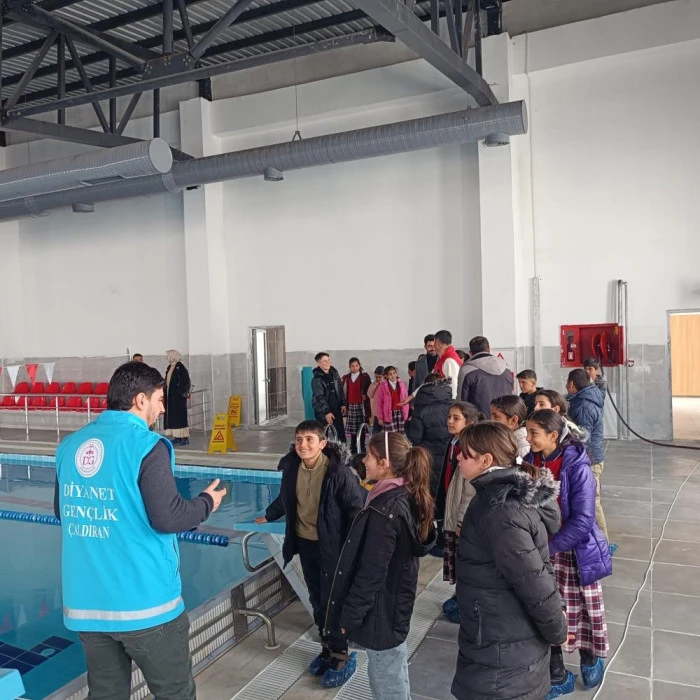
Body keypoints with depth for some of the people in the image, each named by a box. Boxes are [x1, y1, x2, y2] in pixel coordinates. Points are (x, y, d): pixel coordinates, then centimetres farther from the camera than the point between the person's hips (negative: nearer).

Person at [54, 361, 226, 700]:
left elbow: (62, 512, 16)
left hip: (86, 604, 6)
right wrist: (207, 502, 0)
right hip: (143, 603, -6)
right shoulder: (146, 446, -15)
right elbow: (167, 518, -18)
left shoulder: (70, 445, 5)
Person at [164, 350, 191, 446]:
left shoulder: (180, 367, -11)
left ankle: (185, 438, -7)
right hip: (169, 395, 9)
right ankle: (177, 437, 14)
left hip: (178, 395, -9)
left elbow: (186, 381, -14)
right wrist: (164, 393, 17)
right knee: (171, 415, 8)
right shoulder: (169, 367, 14)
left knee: (180, 415, -9)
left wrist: (183, 393, -18)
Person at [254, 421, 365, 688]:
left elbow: (357, 508, -17)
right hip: (304, 543, 6)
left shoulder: (338, 471, -24)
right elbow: (285, 498, 15)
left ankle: (341, 657, 21)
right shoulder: (291, 466, -6)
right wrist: (269, 515, 29)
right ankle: (327, 648, 35)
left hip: (331, 546, -6)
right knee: (317, 599, 18)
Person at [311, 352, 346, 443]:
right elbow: (319, 397, -19)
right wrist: (326, 412, -24)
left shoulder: (334, 372, 6)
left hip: (336, 408, 6)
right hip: (323, 411, -6)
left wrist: (343, 404, 8)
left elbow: (340, 389, 14)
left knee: (341, 432, 5)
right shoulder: (316, 378, -14)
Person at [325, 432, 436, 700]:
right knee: (395, 674, 24)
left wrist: (350, 615, -13)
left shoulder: (385, 510, -27)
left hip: (381, 609, -9)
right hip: (396, 601, 9)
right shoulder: (407, 497, 0)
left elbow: (371, 573, -25)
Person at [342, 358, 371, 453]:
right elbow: (344, 392, 12)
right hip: (350, 406, 3)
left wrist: (365, 395, -12)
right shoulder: (346, 378, 13)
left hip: (361, 406, -3)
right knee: (352, 429, 2)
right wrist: (344, 405, 2)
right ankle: (353, 449, 9)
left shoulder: (365, 376, 3)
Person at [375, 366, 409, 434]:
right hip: (389, 414, -3)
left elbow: (405, 399, 10)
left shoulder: (401, 384, 7)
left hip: (400, 413, 3)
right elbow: (379, 402, -1)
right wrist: (380, 417, -2)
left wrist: (406, 414, 5)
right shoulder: (383, 386, -2)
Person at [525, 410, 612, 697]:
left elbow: (582, 521, -21)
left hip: (575, 554, -4)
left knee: (583, 613, 12)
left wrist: (549, 547, -20)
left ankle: (590, 661, 41)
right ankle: (557, 677, 29)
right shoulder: (531, 463, -4)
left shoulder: (577, 468, -20)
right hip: (541, 553, 4)